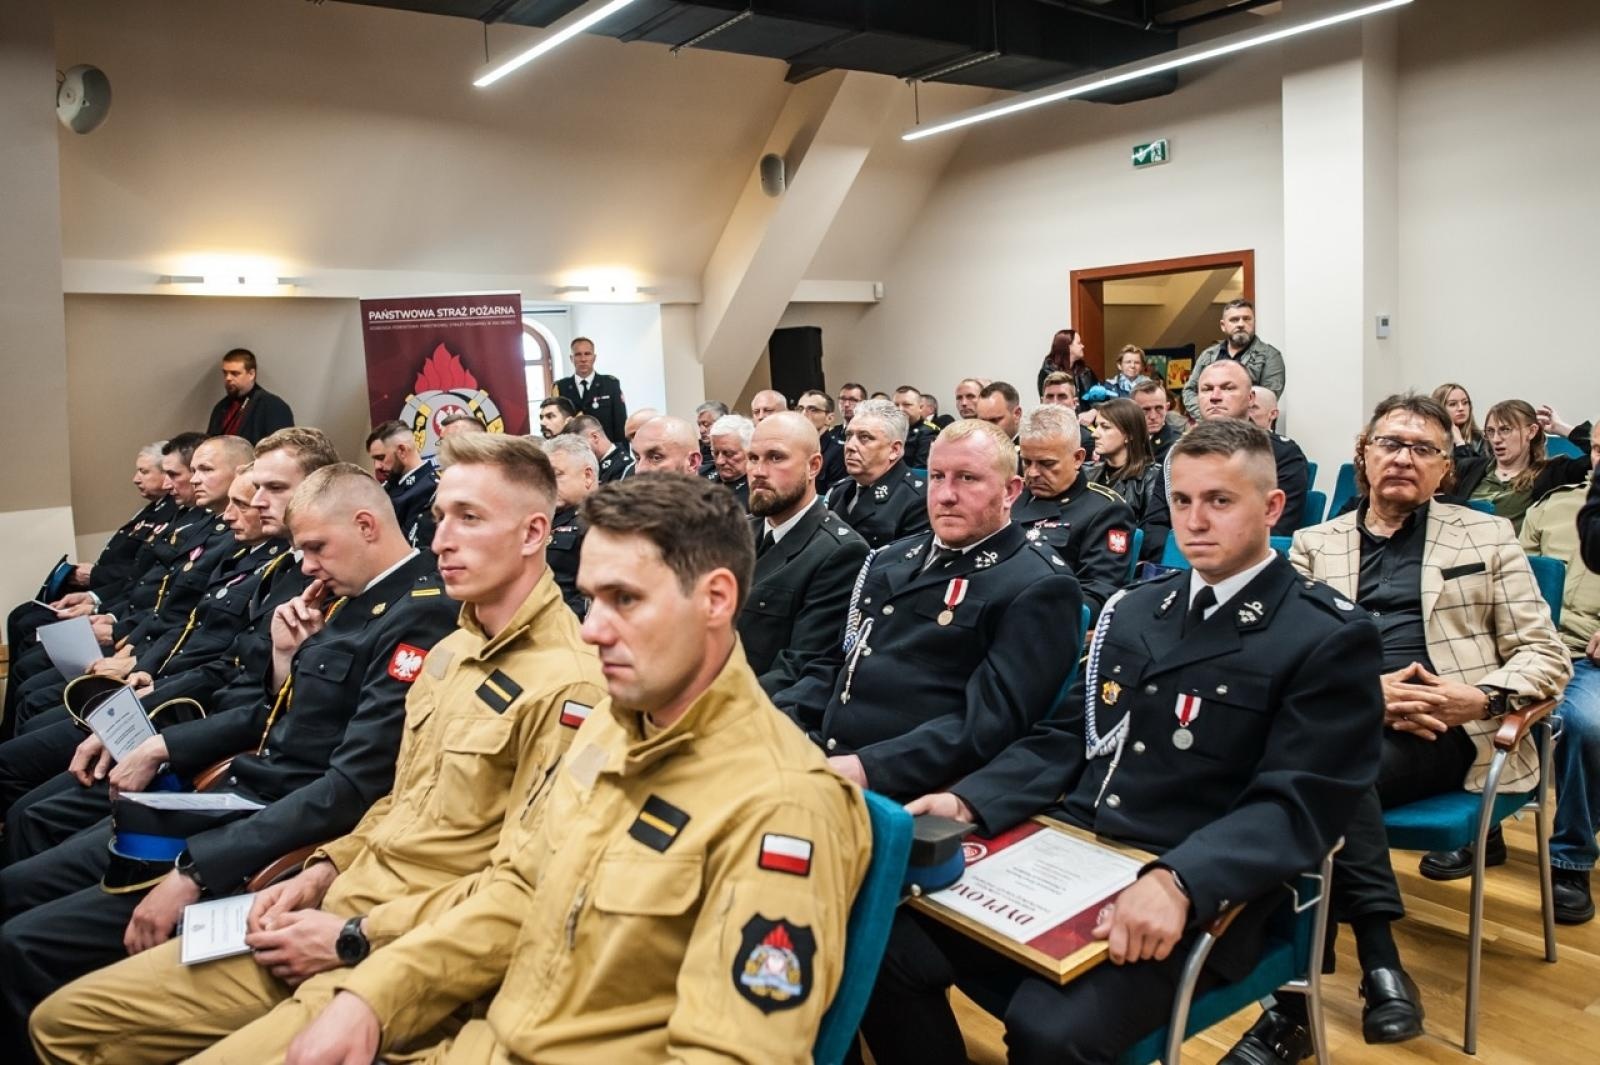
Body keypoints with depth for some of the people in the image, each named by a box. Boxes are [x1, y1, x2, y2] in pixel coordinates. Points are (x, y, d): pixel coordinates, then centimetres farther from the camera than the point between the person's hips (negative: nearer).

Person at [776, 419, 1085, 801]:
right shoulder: (891, 560, 18)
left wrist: (868, 769, -24)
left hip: (915, 795, -6)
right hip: (817, 758, 7)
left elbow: (991, 720, -15)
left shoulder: (1039, 587, -5)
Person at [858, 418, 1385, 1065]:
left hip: (1196, 899, -5)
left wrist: (1177, 882, -30)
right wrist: (970, 801, -3)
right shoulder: (1132, 609, 15)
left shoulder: (1331, 639, -4)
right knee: (887, 943, -14)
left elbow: (1298, 805, -14)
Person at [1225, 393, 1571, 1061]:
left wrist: (1484, 697, -10)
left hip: (1444, 729, -1)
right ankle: (1380, 962, -26)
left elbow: (1545, 654, 11)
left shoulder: (1487, 535, 16)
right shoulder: (1314, 543, 17)